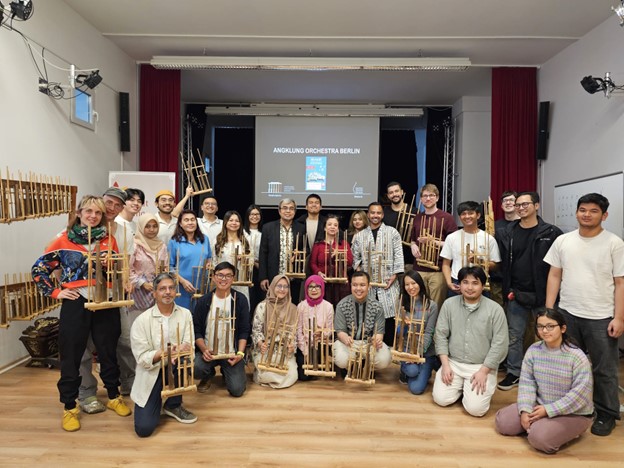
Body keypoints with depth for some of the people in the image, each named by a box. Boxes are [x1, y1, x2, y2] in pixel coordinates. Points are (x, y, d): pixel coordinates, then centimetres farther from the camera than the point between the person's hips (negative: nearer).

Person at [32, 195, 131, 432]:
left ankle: (114, 397, 29)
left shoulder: (109, 239, 5)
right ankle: (69, 407, 21)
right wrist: (55, 292, -2)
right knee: (71, 356, 5)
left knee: (108, 351, 12)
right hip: (75, 303, -1)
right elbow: (39, 269, 5)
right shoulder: (64, 240, 0)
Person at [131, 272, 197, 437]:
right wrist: (163, 353, -33)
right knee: (144, 428, -13)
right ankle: (156, 401, 23)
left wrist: (177, 352, -33)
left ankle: (173, 405, -4)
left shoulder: (185, 314, -4)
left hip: (175, 369, 2)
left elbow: (189, 346, -11)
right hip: (151, 373, -2)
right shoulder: (142, 320, -12)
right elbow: (142, 358, -15)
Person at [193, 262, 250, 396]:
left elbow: (244, 331, -2)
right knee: (195, 368, -30)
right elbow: (197, 330, 1)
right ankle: (209, 375, 9)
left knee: (237, 390, -14)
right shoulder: (203, 301, -1)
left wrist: (240, 353, -13)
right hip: (208, 351, 1)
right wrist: (204, 349, -15)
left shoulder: (240, 300, -3)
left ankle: (227, 371, 22)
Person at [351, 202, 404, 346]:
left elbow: (398, 255, 1)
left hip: (387, 282, -1)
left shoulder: (392, 232, 6)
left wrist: (394, 276, -7)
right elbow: (355, 257, 12)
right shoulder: (359, 236, 11)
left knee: (388, 316, -1)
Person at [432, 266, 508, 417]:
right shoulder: (449, 304, -1)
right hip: (453, 363, 3)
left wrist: (483, 371, -14)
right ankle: (461, 386, 20)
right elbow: (440, 335, 0)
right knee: (441, 399, -11)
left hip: (482, 366, -2)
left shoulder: (495, 309, -9)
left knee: (475, 408, -16)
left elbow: (499, 344, -9)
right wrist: (445, 364, -8)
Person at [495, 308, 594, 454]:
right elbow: (526, 382, -4)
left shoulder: (577, 356, -20)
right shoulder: (533, 350, -5)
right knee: (503, 422, -7)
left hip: (573, 413, -5)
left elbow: (581, 393, -21)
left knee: (539, 437, -27)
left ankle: (566, 431, 3)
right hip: (540, 405, 5)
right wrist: (525, 410, -17)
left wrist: (548, 410, -20)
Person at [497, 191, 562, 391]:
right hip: (516, 294, 3)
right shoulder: (508, 233, 5)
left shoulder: (552, 233, -5)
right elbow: (503, 263, 7)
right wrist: (507, 288, -1)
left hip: (542, 294, -2)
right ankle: (514, 372, 23)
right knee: (514, 335, 10)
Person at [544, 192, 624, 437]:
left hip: (601, 317, -3)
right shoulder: (562, 241, 3)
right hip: (567, 313, 3)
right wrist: (548, 310, 1)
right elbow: (554, 276, 6)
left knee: (604, 370, 8)